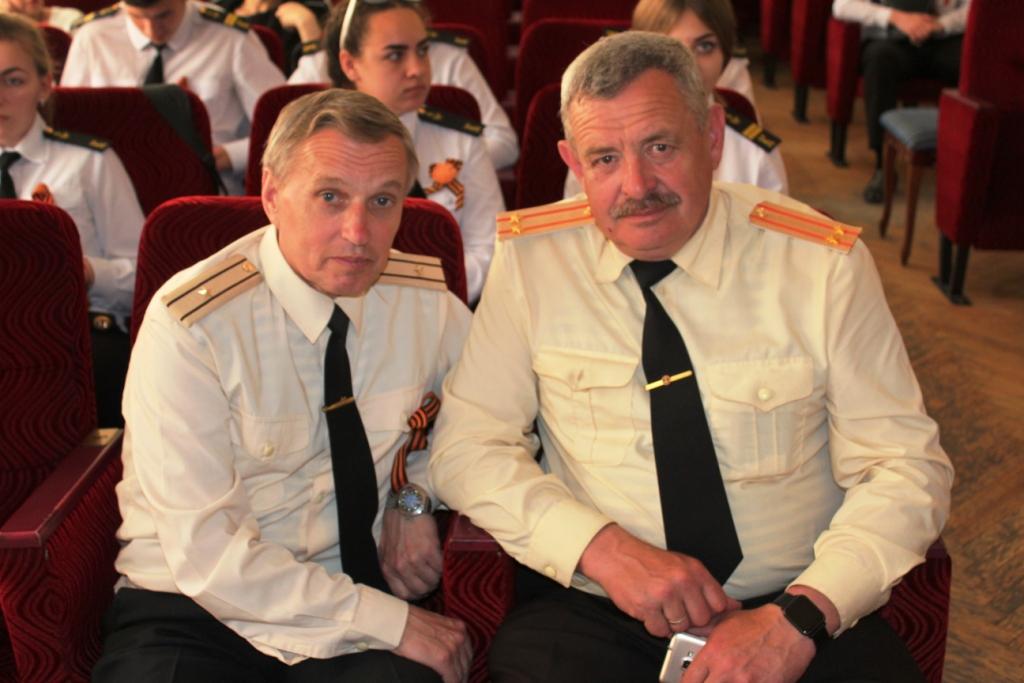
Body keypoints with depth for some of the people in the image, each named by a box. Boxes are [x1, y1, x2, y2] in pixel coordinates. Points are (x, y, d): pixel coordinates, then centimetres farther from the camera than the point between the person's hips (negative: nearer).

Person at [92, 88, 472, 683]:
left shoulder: (428, 302, -2)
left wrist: (416, 497, 0)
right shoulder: (189, 327, -14)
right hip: (195, 609, -2)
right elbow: (207, 555, -17)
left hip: (357, 586, 2)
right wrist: (391, 621, -19)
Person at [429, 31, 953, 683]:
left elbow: (906, 468, -3)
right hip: (591, 616, 0)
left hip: (798, 611, 1)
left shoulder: (824, 262, -4)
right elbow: (467, 447, 0)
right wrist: (602, 548, -16)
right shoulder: (530, 259, -2)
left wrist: (801, 615, -18)